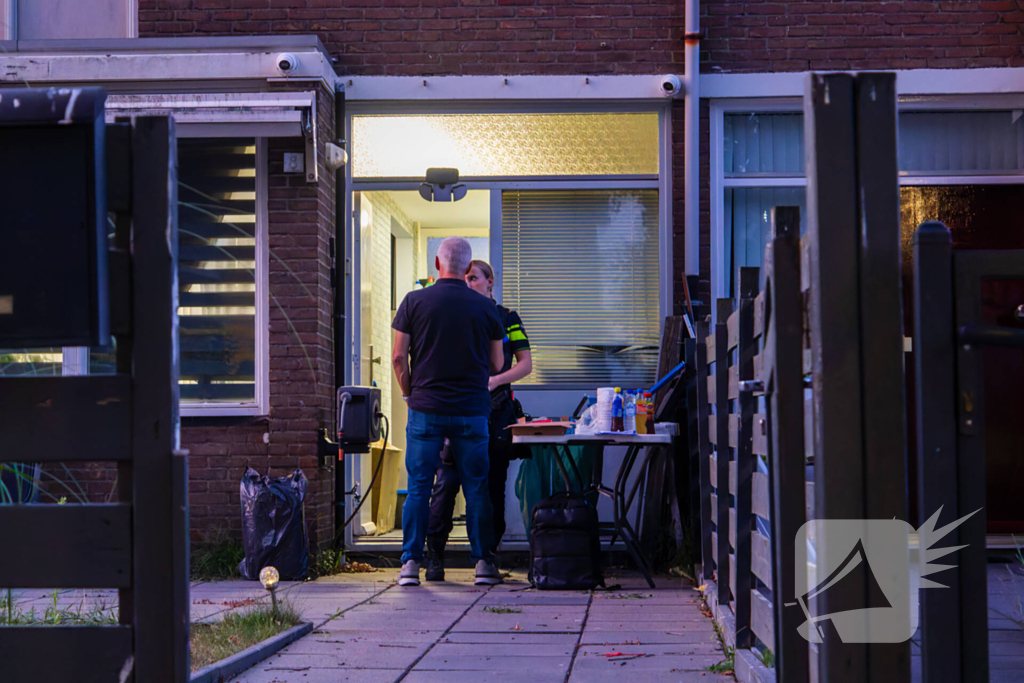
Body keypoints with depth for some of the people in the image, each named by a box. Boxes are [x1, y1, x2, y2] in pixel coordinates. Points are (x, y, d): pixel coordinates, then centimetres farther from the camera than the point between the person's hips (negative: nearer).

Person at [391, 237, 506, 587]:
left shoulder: (414, 301, -1)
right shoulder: (485, 307, 2)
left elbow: (398, 356, -2)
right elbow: (497, 364, 7)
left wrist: (409, 393, 12)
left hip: (425, 409, 0)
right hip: (472, 410, 0)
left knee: (418, 487, 4)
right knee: (476, 488, 7)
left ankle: (410, 564, 2)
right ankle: (483, 562, 7)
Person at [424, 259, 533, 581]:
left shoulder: (507, 318, 10)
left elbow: (525, 364, 5)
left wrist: (493, 381, -9)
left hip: (495, 408, -1)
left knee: (493, 483, 1)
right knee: (446, 481, -8)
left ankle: (488, 555, 9)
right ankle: (434, 554, -4)